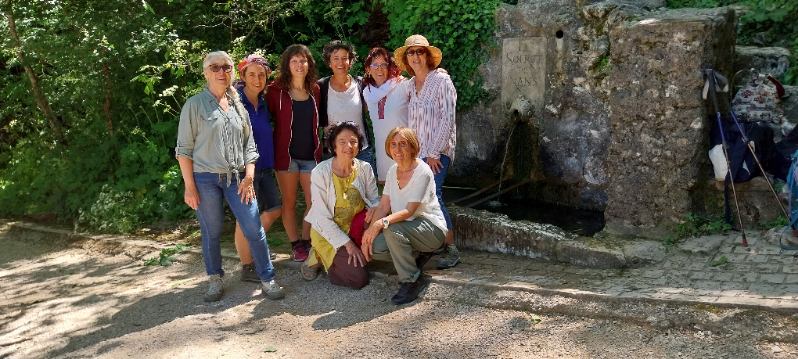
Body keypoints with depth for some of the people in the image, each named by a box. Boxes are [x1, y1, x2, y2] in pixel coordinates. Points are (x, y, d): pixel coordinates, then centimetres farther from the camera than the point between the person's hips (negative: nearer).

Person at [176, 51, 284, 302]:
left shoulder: (238, 105, 12)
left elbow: (249, 144, 13)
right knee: (212, 232, 5)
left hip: (236, 178, 3)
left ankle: (267, 279, 6)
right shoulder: (195, 105, 0)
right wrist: (189, 186, -9)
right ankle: (215, 280, 23)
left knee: (254, 229, -4)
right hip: (205, 178, -3)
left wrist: (249, 177, 0)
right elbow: (184, 149, -3)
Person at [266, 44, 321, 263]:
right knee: (289, 202, 6)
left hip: (311, 154, 4)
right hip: (286, 154, -4)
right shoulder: (276, 90, -6)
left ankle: (307, 242, 20)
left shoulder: (314, 90, 7)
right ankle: (295, 245, 18)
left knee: (314, 202, 4)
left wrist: (320, 148, 10)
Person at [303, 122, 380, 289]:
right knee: (359, 278, -19)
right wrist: (347, 243, -21)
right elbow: (322, 218, -16)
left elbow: (375, 201, 2)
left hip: (354, 228, 4)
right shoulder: (320, 172, -17)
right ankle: (319, 257, 8)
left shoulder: (364, 168, -6)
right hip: (327, 233, -4)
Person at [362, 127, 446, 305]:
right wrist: (370, 230, -14)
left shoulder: (422, 172, -19)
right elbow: (383, 205, 0)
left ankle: (412, 280, -17)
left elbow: (409, 211, -26)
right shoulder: (393, 170, 3)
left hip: (432, 228, -7)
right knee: (373, 247, -17)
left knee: (391, 228, -34)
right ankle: (417, 256, 11)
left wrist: (382, 222, -40)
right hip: (406, 226, 7)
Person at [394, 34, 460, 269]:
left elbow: (447, 119, -11)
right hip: (416, 151, 6)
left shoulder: (441, 80, -5)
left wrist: (434, 153, -13)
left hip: (436, 152, -6)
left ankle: (451, 249, -8)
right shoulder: (410, 85, 14)